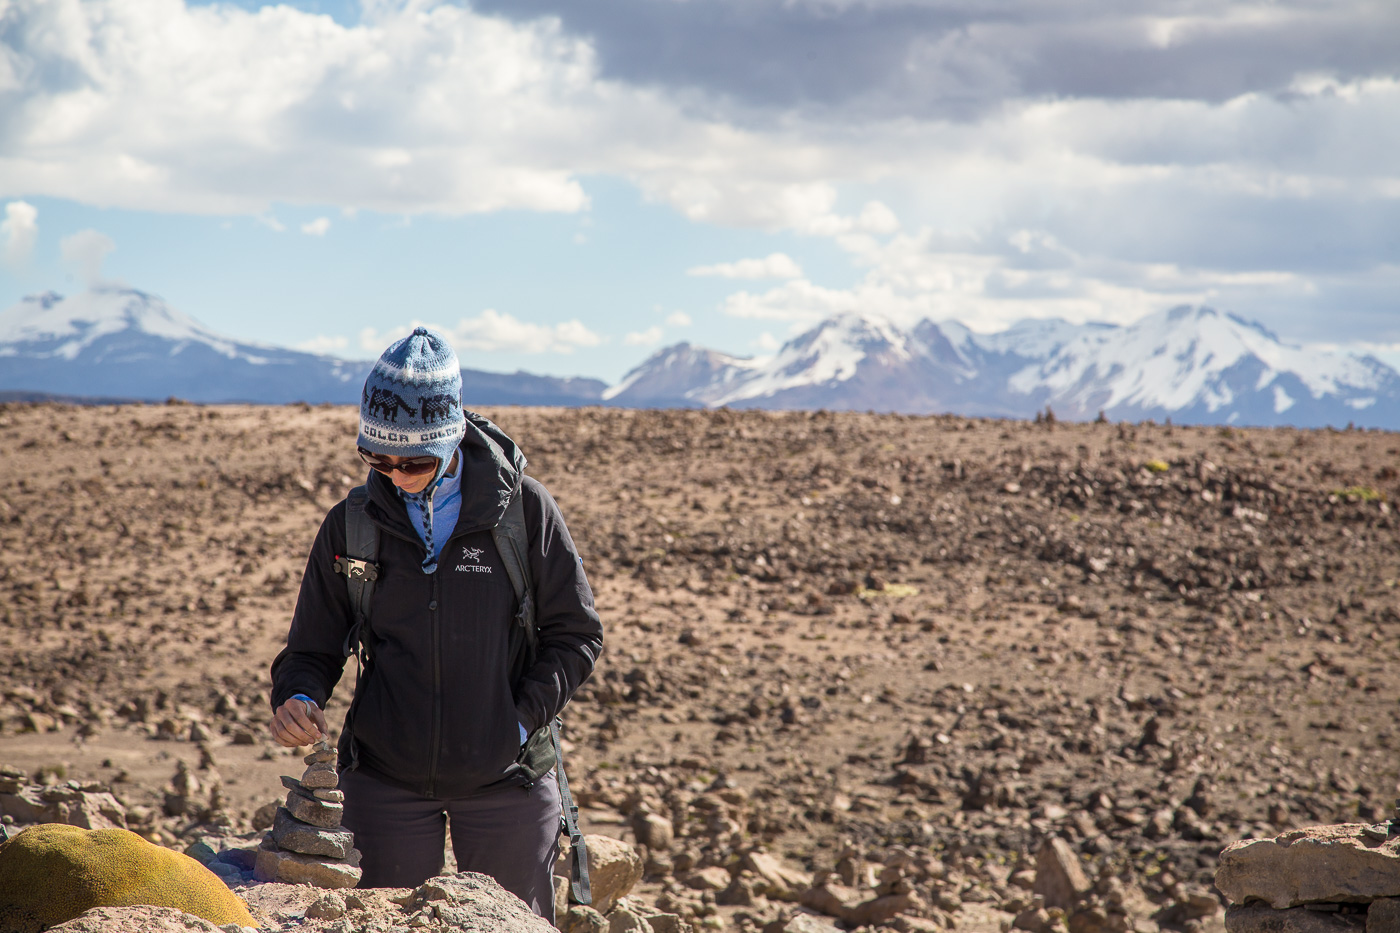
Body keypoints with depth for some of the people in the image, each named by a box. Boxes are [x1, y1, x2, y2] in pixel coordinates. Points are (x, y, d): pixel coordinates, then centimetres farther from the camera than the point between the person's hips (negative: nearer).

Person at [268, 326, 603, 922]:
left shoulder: (524, 510, -5)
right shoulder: (350, 526, 1)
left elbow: (576, 634, 1)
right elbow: (314, 647, 9)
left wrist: (521, 720, -11)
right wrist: (297, 698, -13)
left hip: (505, 782, -1)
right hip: (386, 781, 1)